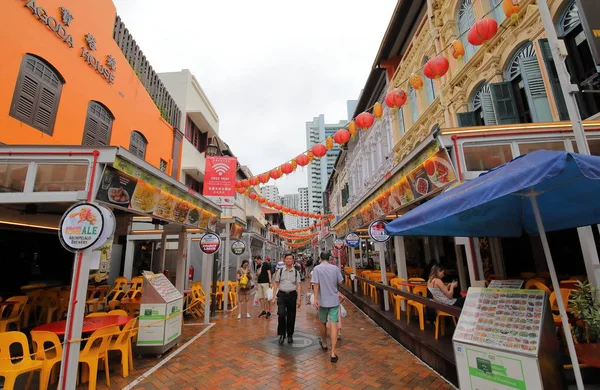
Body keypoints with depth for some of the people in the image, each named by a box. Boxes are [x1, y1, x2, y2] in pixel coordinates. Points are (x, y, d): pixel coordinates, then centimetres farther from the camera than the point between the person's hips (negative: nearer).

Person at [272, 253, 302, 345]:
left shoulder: (296, 272, 4)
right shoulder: (280, 271, 4)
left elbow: (299, 286, 4)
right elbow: (275, 284, 6)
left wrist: (298, 299, -2)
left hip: (292, 295, 1)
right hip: (282, 294, -1)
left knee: (291, 317, 9)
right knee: (281, 314, -15)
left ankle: (290, 335, 30)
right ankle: (282, 334, 5)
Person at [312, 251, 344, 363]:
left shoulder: (317, 268, -9)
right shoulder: (335, 268, -3)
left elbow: (316, 284, -14)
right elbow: (340, 282, 4)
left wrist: (315, 299, -11)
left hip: (323, 300, -1)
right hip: (334, 300, 1)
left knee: (323, 323, 20)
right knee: (334, 325, 0)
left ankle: (324, 343, 40)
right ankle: (333, 353, -3)